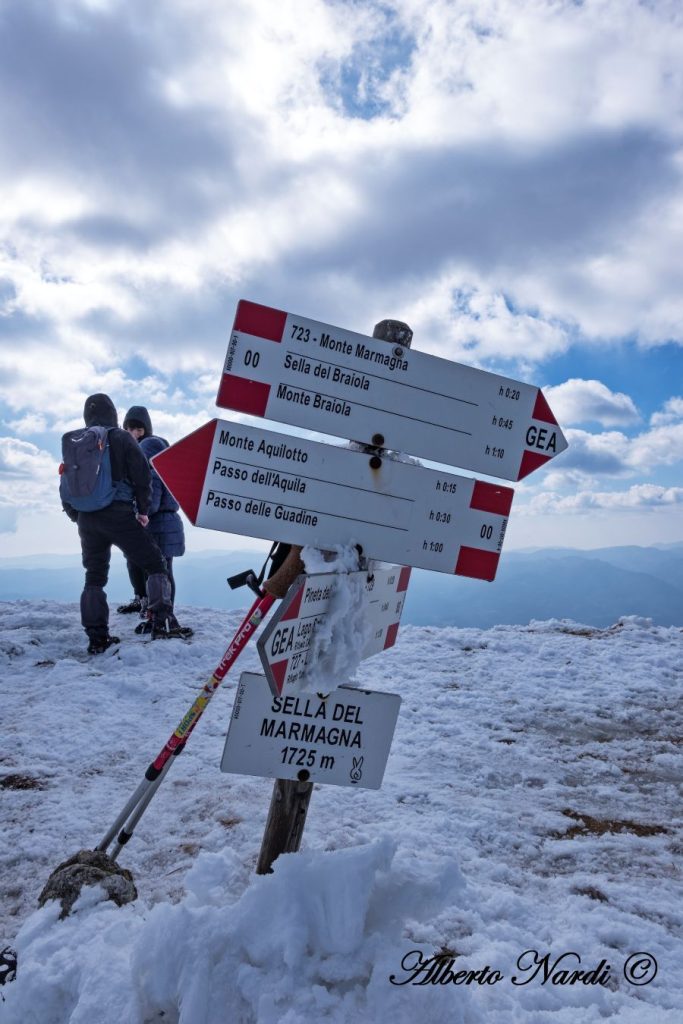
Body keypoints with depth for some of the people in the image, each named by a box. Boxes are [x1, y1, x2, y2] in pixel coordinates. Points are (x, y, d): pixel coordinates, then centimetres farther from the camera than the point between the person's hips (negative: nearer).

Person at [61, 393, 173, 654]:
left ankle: (97, 638, 9)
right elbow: (142, 475, -6)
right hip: (118, 513, -5)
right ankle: (161, 620, -9)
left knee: (94, 576, 12)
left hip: (86, 519, 5)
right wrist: (143, 510, 4)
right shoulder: (120, 438, 0)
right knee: (155, 564, 4)